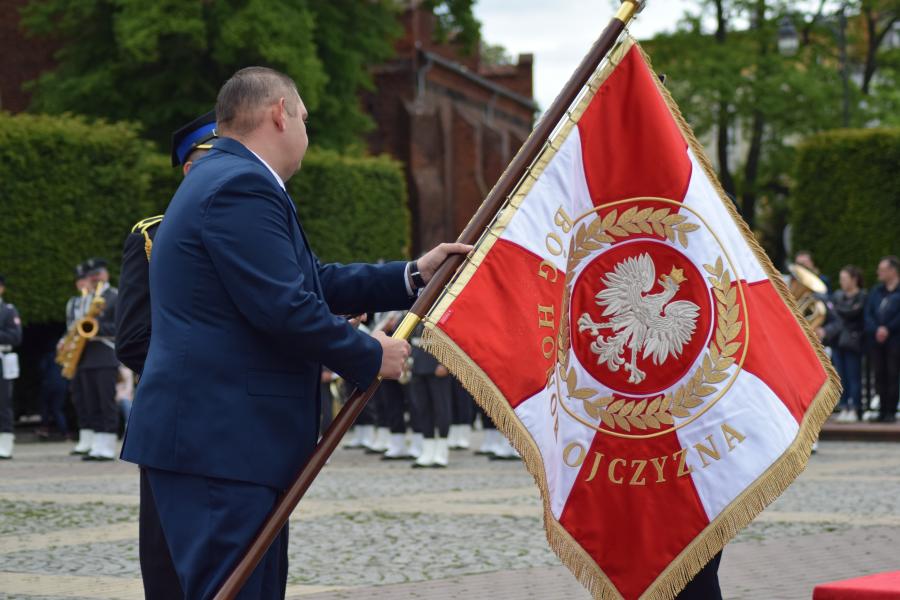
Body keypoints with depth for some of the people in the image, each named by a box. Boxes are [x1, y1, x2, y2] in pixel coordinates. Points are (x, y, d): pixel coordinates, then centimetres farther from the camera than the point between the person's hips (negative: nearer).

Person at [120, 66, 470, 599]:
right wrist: (371, 356, -8)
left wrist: (414, 275, 19)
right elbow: (285, 309, -21)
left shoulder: (223, 178, 21)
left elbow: (313, 281, 21)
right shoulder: (242, 187, -15)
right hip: (221, 441, -11)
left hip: (217, 437, 11)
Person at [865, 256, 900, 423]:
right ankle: (883, 410, 9)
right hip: (876, 340, 5)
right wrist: (876, 330, -8)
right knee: (880, 376, 4)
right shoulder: (876, 291, 16)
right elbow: (868, 314, 7)